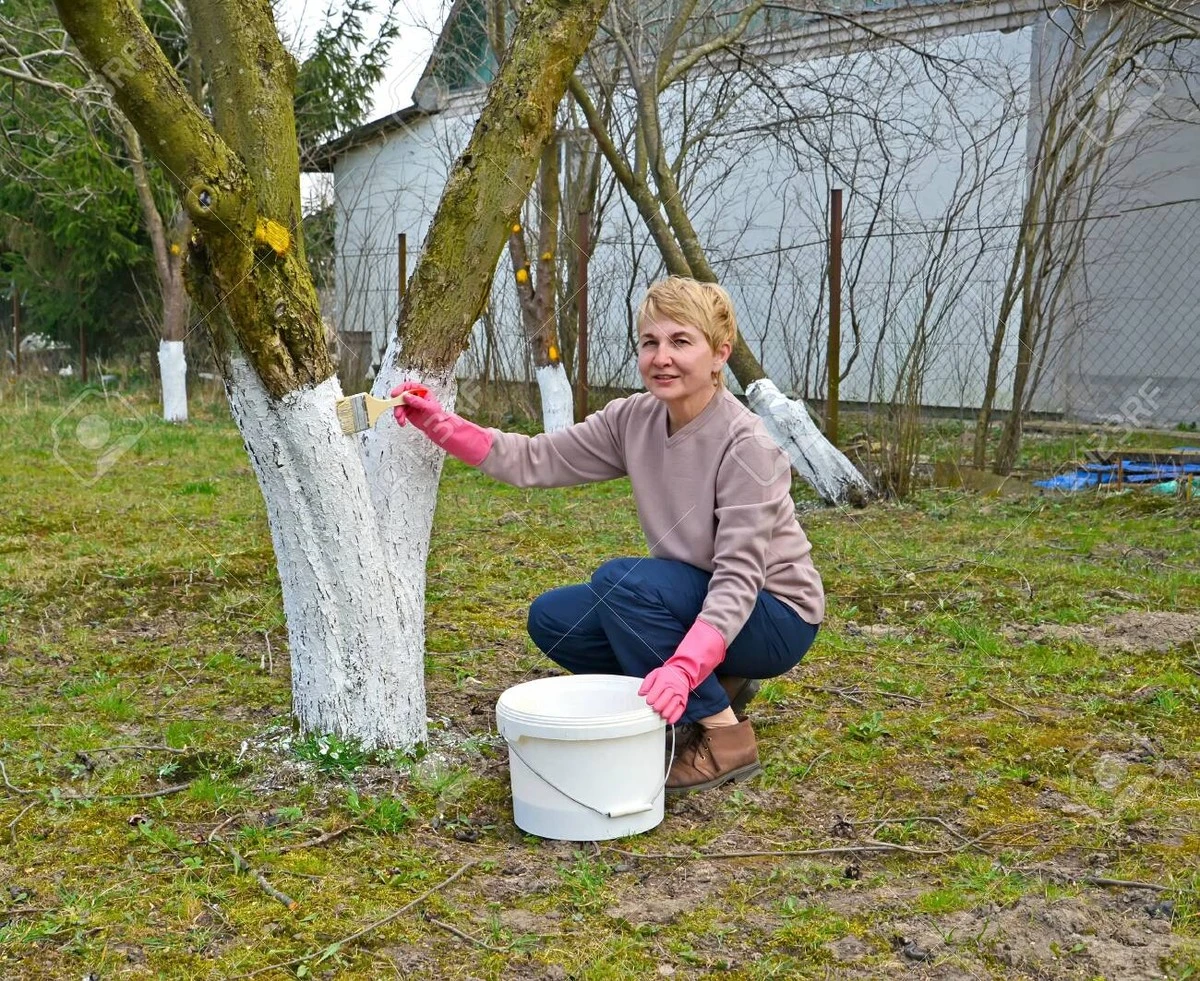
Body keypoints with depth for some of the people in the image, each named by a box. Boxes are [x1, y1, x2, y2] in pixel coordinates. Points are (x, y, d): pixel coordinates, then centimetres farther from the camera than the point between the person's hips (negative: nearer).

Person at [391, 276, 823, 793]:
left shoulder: (745, 446, -25)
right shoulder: (634, 420, -6)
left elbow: (738, 579, -31)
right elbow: (533, 460, -5)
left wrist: (683, 667, -45)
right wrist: (440, 426, -17)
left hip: (774, 618, -7)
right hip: (698, 605, 7)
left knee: (619, 580, -28)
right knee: (552, 619, -4)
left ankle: (724, 735, -14)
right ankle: (715, 687, 7)